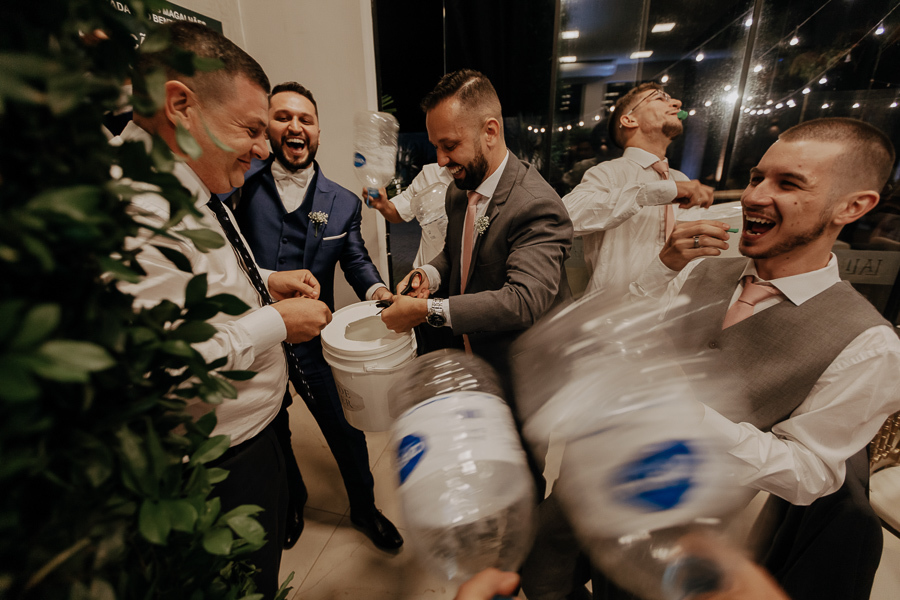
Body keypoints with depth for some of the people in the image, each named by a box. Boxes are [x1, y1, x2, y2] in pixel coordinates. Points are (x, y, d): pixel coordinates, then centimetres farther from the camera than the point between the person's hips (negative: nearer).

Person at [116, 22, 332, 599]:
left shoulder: (193, 188, 5)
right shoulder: (138, 209, -29)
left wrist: (265, 280, 3)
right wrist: (275, 323, -24)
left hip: (254, 427, 10)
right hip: (222, 462, -9)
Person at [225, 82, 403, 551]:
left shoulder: (343, 203, 0)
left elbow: (356, 259, 1)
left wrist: (374, 289, -19)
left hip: (314, 339, 0)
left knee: (345, 429, 12)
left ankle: (364, 508, 42)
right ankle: (291, 501, 54)